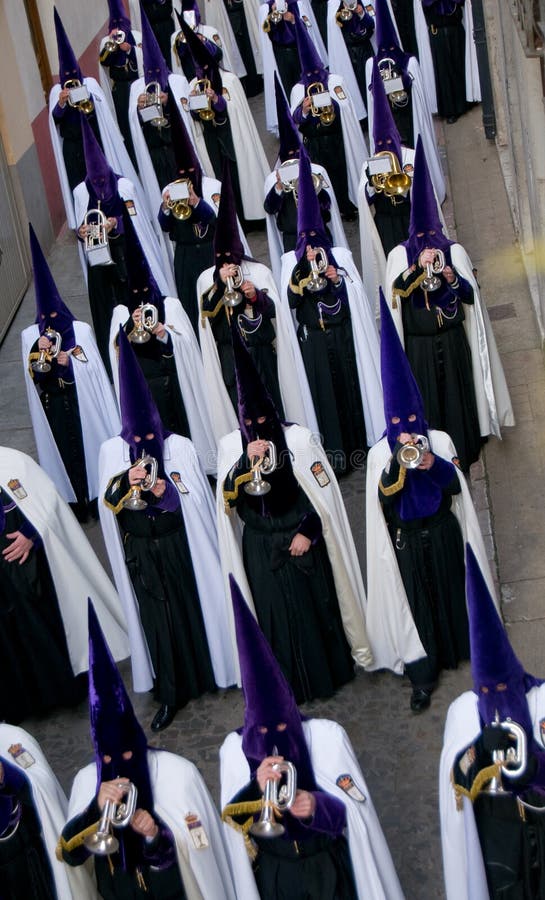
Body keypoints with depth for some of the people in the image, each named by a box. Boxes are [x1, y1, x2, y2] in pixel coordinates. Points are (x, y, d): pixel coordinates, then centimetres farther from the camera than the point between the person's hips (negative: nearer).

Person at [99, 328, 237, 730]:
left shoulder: (180, 446, -9)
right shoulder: (113, 450, -3)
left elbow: (199, 498, -8)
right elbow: (107, 505, -5)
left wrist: (167, 490, -25)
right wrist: (125, 482, -24)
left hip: (180, 546, -1)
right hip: (140, 551, 1)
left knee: (195, 607, 11)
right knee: (156, 617, 5)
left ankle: (209, 669, 33)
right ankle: (170, 694, 16)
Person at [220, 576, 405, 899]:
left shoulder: (327, 735, -18)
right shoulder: (235, 748, -14)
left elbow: (357, 806, -12)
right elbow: (232, 819, -12)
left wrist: (319, 806, -31)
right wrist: (257, 789, -30)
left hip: (328, 865, -1)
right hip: (274, 872, 1)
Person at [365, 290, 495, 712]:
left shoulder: (439, 440, -1)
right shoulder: (381, 452, -2)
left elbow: (456, 486, -5)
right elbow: (383, 495, -16)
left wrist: (433, 464, -23)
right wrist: (399, 459, -28)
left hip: (443, 533, 1)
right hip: (405, 539, -1)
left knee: (452, 592, 11)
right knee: (417, 601, 2)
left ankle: (463, 648, 33)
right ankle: (423, 674, 7)